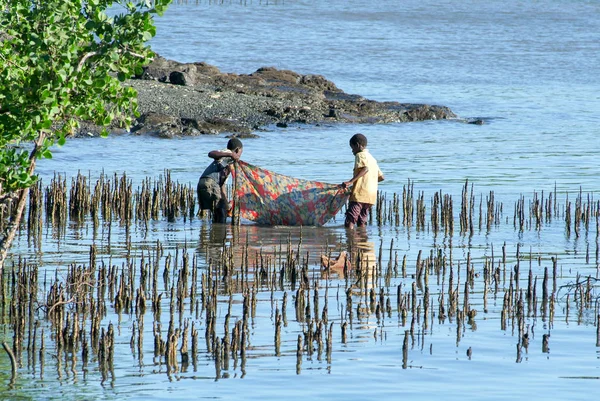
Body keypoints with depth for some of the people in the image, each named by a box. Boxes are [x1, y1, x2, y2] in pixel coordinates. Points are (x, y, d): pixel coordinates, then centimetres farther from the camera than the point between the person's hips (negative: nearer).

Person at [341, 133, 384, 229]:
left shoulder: (360, 155, -2)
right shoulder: (372, 158, 23)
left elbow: (365, 168, -20)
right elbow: (381, 177, 24)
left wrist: (351, 182, -25)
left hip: (360, 193, -9)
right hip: (372, 195, 9)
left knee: (349, 223, -12)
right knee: (361, 223, 11)